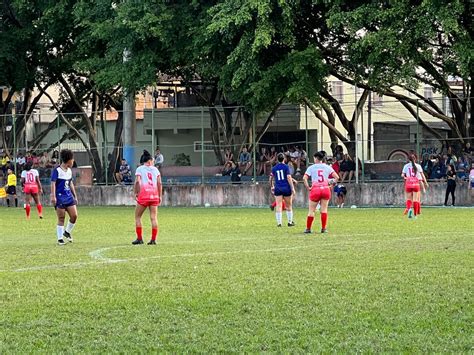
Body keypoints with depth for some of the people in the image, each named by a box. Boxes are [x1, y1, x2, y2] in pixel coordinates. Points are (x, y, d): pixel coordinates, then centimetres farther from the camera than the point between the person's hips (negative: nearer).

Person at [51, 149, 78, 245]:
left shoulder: (69, 171, 13)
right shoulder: (57, 170, -10)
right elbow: (53, 183, -15)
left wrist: (75, 196, 23)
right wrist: (53, 196, -23)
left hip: (69, 197, 7)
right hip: (60, 197, -7)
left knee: (74, 215, -1)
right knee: (61, 218, -4)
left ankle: (67, 232, 22)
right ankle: (60, 239, 4)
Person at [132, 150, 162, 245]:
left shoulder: (140, 169, 4)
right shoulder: (155, 169, 11)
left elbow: (137, 181, -10)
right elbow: (159, 183, 6)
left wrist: (136, 193, -2)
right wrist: (160, 196, 11)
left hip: (144, 194, -3)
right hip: (154, 195, 3)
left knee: (137, 217, 8)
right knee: (153, 217, 3)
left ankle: (139, 238, 4)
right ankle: (153, 239, -1)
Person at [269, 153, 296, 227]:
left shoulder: (274, 168, 6)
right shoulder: (286, 167, -5)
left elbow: (271, 178, 13)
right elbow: (289, 178, -10)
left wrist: (272, 187, 29)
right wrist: (292, 188, -8)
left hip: (278, 188, 2)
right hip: (286, 188, -2)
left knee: (278, 206, -1)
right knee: (288, 206, 10)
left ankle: (279, 222, -9)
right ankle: (290, 222, 16)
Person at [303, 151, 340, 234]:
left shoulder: (311, 167, 2)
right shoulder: (327, 167, 7)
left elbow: (304, 178, -8)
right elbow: (337, 177, 1)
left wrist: (308, 187, -2)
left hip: (315, 189, -2)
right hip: (326, 189, 2)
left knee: (311, 210, 5)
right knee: (324, 209, 8)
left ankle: (308, 228, 8)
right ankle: (324, 228, 5)